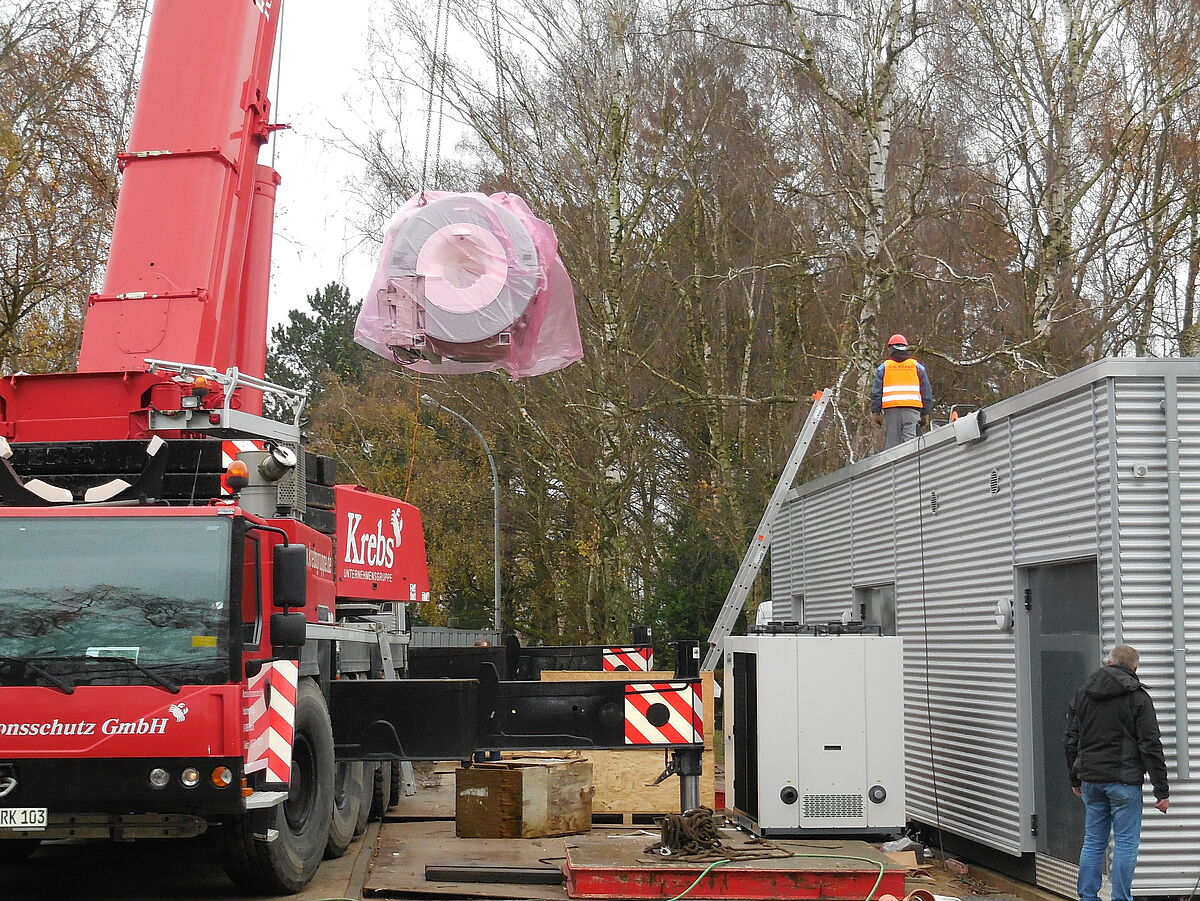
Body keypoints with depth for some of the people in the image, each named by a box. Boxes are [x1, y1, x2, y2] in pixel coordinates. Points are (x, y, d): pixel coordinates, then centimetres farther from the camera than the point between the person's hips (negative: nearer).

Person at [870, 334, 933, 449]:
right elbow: (926, 391, 13)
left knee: (891, 441, 2)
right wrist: (925, 413, 15)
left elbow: (877, 392, 7)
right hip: (912, 409, 0)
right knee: (910, 440, -7)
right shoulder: (917, 367, 14)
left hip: (891, 409, 0)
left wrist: (876, 412, 8)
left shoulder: (883, 367, 12)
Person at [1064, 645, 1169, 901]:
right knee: (1126, 842, 1)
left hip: (1091, 780, 5)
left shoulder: (1083, 694, 8)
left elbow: (1071, 740, 13)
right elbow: (1151, 746, -8)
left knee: (1093, 841, 11)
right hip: (1124, 780, -5)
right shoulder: (1137, 697, -6)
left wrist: (1075, 779, 23)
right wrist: (1162, 791, -5)